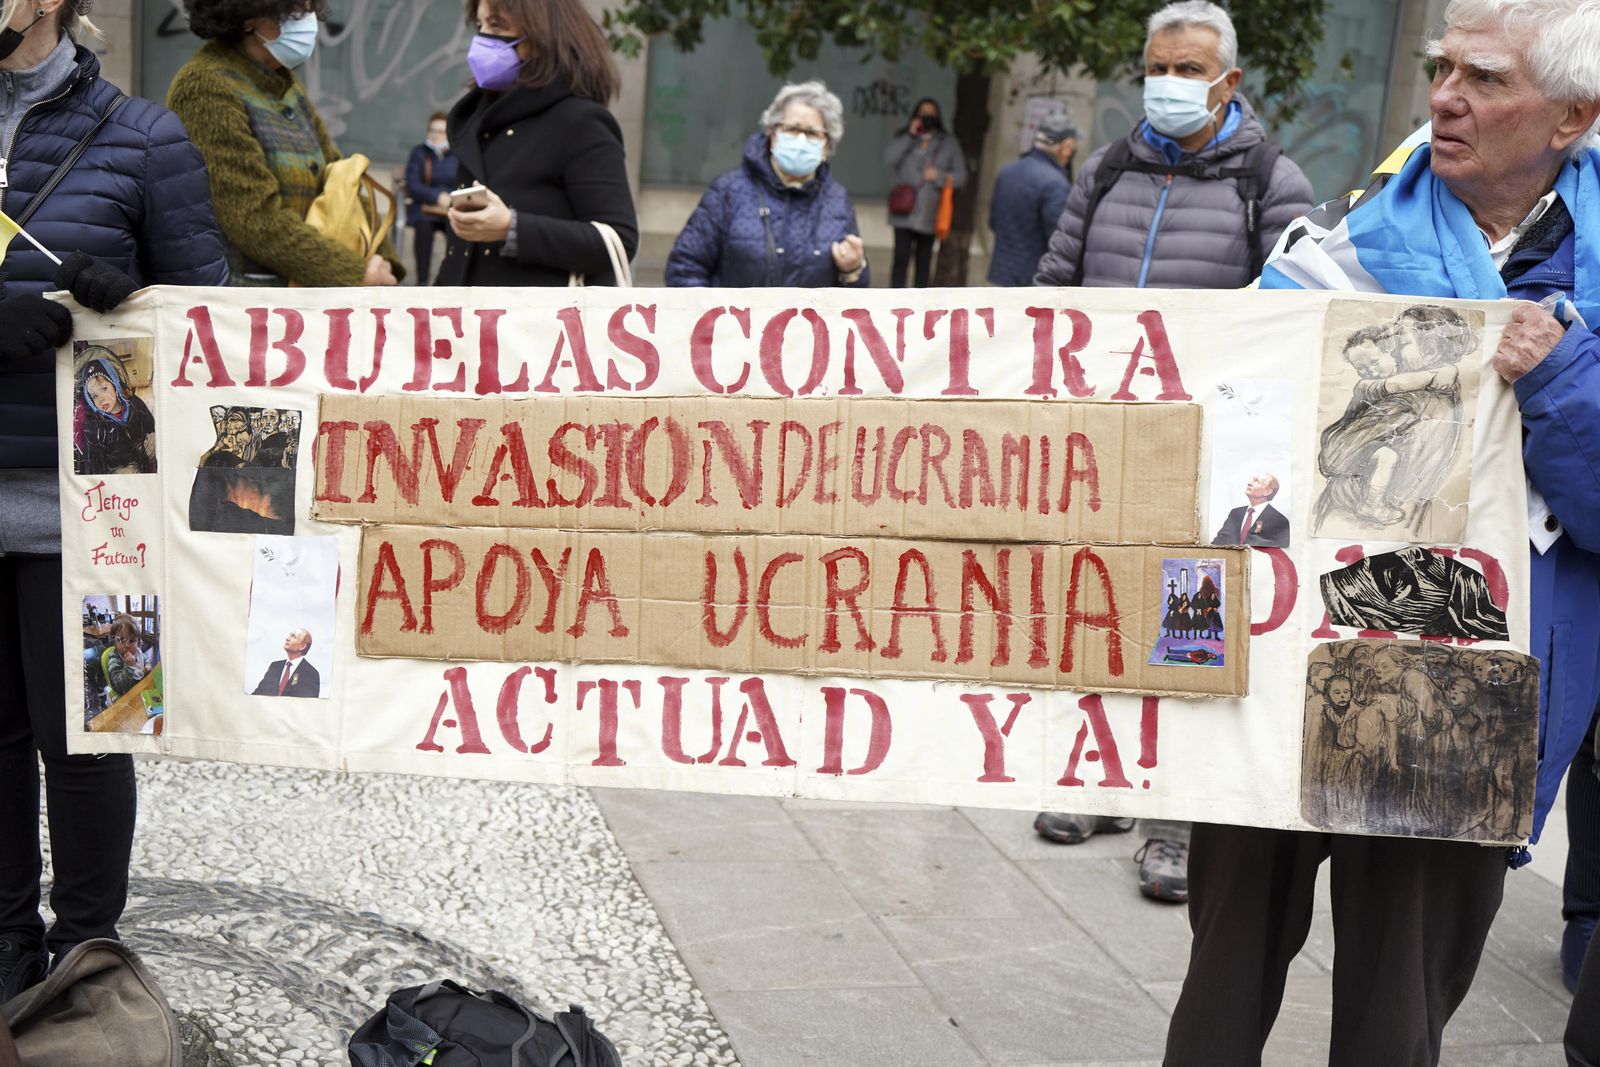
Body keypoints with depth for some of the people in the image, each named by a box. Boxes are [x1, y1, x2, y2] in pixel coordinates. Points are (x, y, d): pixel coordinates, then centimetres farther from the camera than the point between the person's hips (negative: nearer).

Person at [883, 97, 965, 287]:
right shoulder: (904, 139, 8)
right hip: (904, 211, 0)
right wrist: (909, 136, -11)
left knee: (924, 262, 6)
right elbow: (888, 160, -10)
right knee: (901, 258, -7)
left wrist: (939, 176, -13)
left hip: (929, 214, 1)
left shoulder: (948, 143, 6)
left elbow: (961, 176, 5)